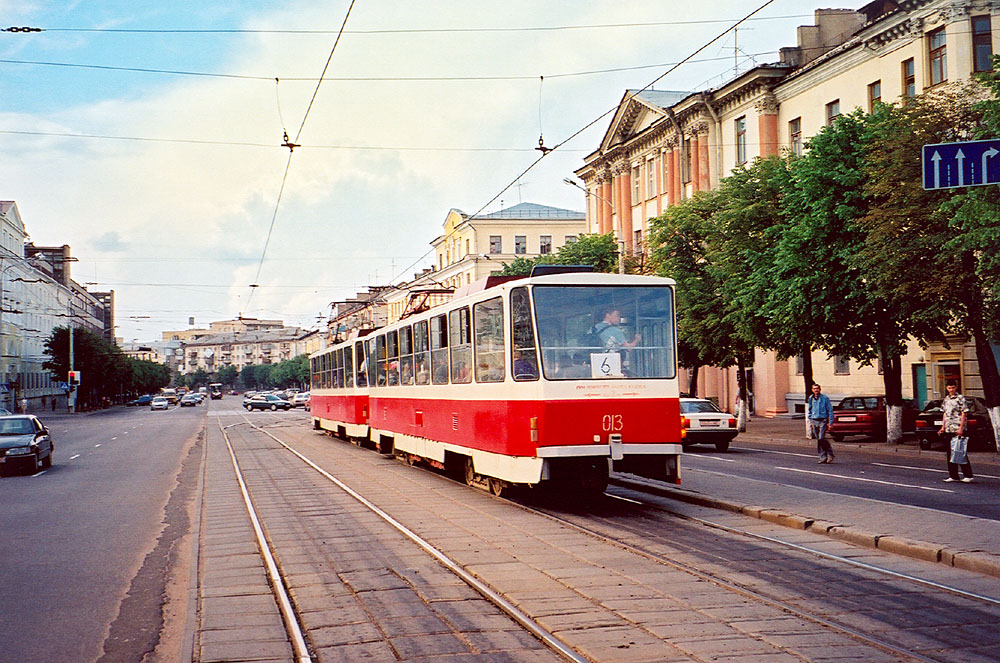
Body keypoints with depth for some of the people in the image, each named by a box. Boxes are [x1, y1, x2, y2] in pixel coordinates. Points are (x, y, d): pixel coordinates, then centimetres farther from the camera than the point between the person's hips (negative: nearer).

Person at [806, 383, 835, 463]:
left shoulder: (825, 398, -4)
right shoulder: (811, 399, 11)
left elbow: (830, 410, -3)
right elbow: (809, 411, 21)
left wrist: (830, 422, -8)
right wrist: (810, 422, 15)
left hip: (823, 421, -5)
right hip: (814, 421, 5)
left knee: (821, 438, -17)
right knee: (818, 440, 4)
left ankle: (830, 454, -2)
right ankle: (823, 457, 9)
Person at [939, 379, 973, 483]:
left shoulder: (961, 398, -6)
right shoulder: (945, 400, 15)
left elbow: (964, 414, -10)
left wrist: (961, 428, -16)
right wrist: (943, 427, 13)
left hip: (958, 430, -7)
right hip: (948, 430, 7)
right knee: (950, 453, 8)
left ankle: (968, 475, -2)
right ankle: (953, 475, 13)